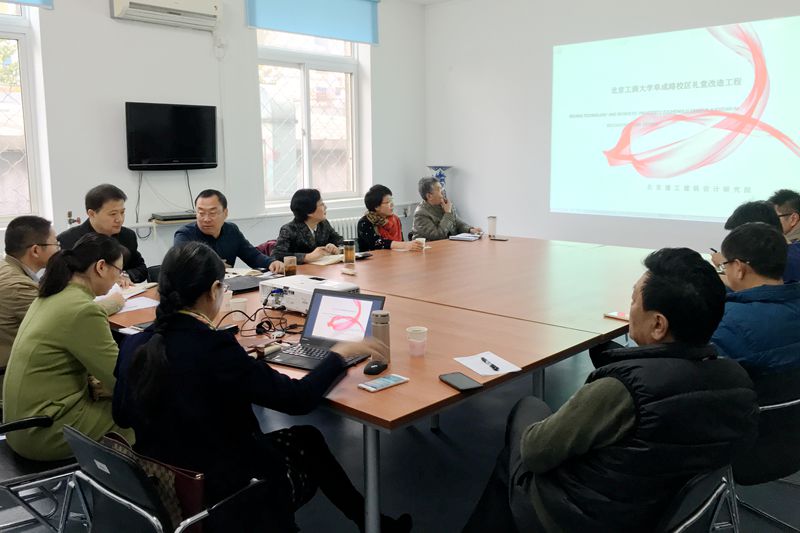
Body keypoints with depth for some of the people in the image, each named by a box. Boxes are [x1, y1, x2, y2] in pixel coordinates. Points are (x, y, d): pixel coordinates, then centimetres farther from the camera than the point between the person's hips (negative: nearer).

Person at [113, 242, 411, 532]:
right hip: (219, 494, -6)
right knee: (309, 442, 20)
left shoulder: (134, 344, -8)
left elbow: (123, 417, 8)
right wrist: (340, 354, -8)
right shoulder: (212, 347, -29)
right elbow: (297, 399, -25)